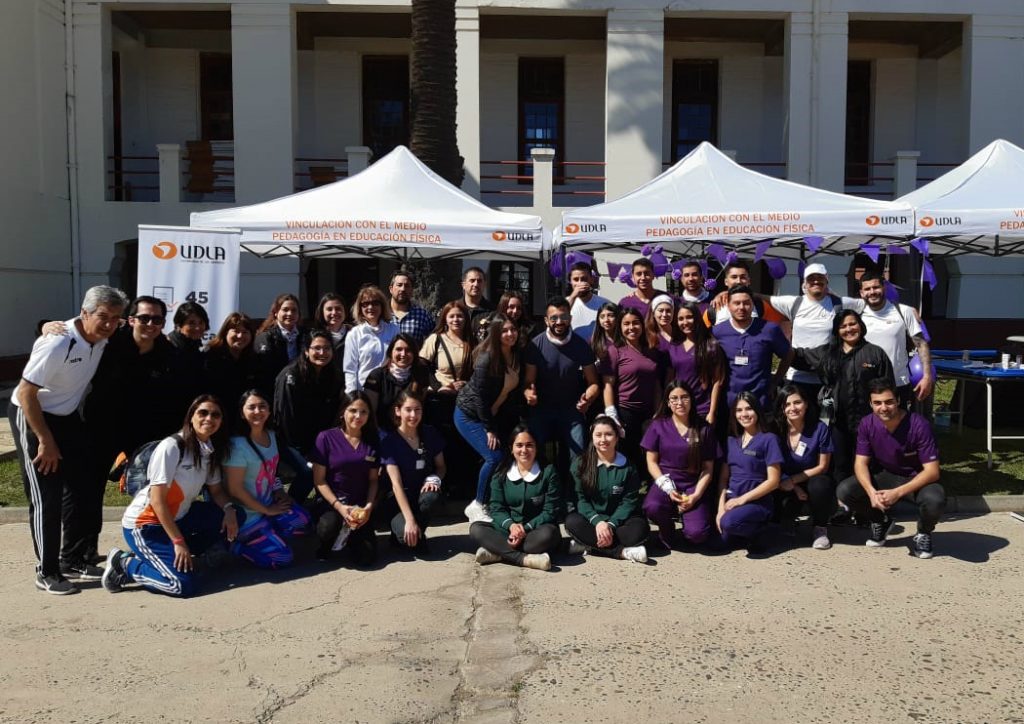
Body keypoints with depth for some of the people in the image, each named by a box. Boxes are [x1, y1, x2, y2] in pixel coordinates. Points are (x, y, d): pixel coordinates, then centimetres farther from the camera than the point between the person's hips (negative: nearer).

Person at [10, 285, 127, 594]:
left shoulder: (102, 340, -7)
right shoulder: (58, 343, -28)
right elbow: (26, 392, -25)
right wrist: (46, 441, -22)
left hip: (68, 417, 8)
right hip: (32, 417, -7)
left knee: (82, 490, 10)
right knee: (46, 498, -5)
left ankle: (72, 559, 25)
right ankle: (47, 572, 7)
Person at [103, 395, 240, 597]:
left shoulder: (210, 450, 2)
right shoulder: (171, 446, -20)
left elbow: (216, 490, 9)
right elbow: (157, 500, -21)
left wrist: (229, 509, -13)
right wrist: (178, 542, -21)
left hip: (177, 518, 8)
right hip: (145, 525, -8)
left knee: (234, 516, -7)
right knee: (185, 584, -21)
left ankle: (170, 555, 1)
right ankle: (125, 563, 1)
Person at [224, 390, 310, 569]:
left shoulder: (271, 435, 3)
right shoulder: (237, 444, -22)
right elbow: (235, 489, -20)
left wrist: (279, 490, 0)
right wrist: (266, 510, -13)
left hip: (268, 503, 8)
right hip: (246, 515, -8)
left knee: (302, 521, -10)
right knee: (282, 557, -12)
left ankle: (263, 534, 7)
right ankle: (232, 545, 3)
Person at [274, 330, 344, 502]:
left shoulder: (335, 376, -3)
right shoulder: (291, 375, -21)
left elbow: (329, 414, 4)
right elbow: (285, 414, -20)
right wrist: (302, 449, -15)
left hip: (316, 439, 6)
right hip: (289, 438, -5)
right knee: (308, 470, -23)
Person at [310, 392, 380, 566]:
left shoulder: (372, 441, 5)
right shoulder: (326, 438, -6)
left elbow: (373, 480, 8)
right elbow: (319, 480, -6)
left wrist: (368, 506, -9)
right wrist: (340, 507, -16)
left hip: (359, 507, 3)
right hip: (330, 503, -3)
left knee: (366, 558, -14)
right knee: (330, 526, -37)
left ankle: (350, 533, 20)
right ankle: (326, 546, 1)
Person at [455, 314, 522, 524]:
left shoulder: (517, 356, -2)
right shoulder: (486, 359, -23)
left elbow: (513, 391, 5)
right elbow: (480, 396, -21)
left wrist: (511, 423, 1)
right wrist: (489, 429, -17)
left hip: (493, 415, 7)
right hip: (469, 414, -7)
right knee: (494, 457, -18)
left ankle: (485, 502, 14)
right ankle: (478, 505, -1)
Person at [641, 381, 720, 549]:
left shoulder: (704, 430, 5)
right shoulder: (658, 426, 3)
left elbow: (708, 469, 4)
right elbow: (651, 462, 3)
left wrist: (696, 495, -11)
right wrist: (668, 488, -11)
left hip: (693, 486, 0)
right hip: (665, 483, 0)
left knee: (697, 534, -24)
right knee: (652, 508, -35)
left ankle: (686, 516, 13)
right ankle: (667, 526, 2)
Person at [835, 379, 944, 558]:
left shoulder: (919, 425, -25)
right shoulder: (867, 424, -14)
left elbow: (932, 471, -25)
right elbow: (861, 463, -10)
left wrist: (898, 492, -35)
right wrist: (871, 491, -30)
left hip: (917, 479, -3)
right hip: (884, 476, 3)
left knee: (935, 500, -37)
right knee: (844, 491, -20)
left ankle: (923, 533, 1)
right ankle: (880, 522, 11)